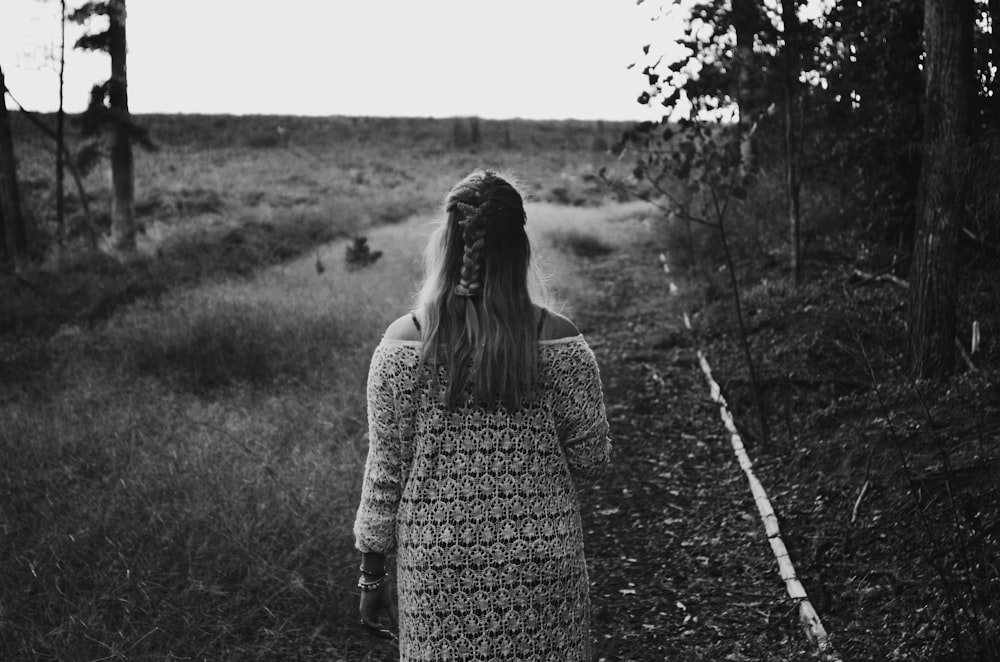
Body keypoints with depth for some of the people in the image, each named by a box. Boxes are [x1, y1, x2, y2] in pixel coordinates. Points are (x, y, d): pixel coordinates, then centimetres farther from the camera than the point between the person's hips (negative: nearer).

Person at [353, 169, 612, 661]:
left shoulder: (402, 345, -10)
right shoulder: (560, 344, -10)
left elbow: (385, 470, -4)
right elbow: (591, 461, -3)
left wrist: (372, 573, 6)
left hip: (437, 566, 0)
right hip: (541, 563, 0)